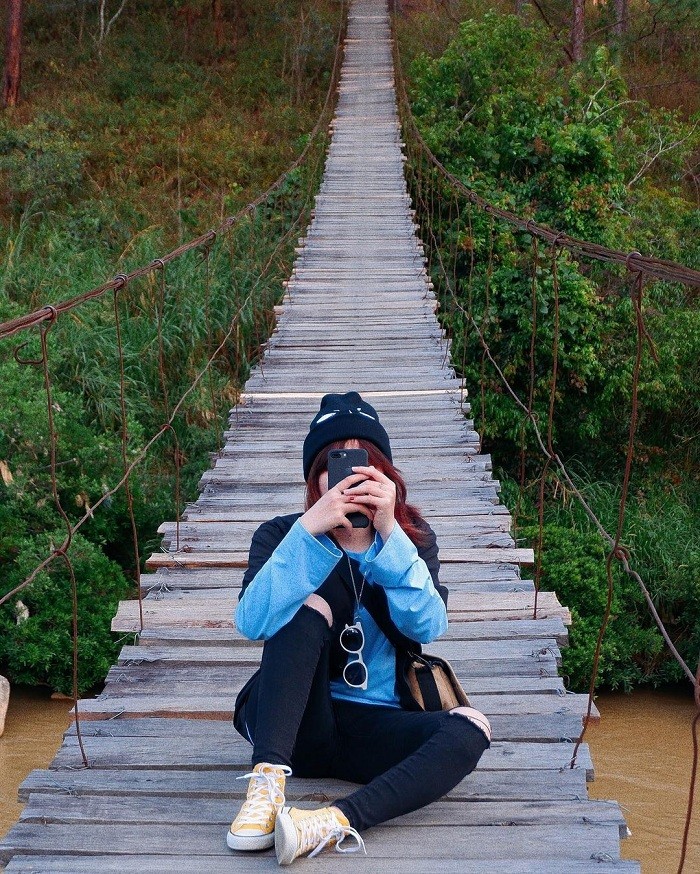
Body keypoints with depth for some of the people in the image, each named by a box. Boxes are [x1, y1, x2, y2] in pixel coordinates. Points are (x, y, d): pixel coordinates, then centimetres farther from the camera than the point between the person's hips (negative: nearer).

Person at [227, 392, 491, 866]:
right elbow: (252, 623, -21)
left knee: (470, 728, -27)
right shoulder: (281, 535, -2)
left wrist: (388, 533, -28)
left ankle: (331, 823, -41)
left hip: (377, 727, 1)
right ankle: (267, 784, -37)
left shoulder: (412, 538, 1)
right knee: (313, 604, -26)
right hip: (291, 724, -1)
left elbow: (428, 626, -17)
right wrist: (308, 531, -30)